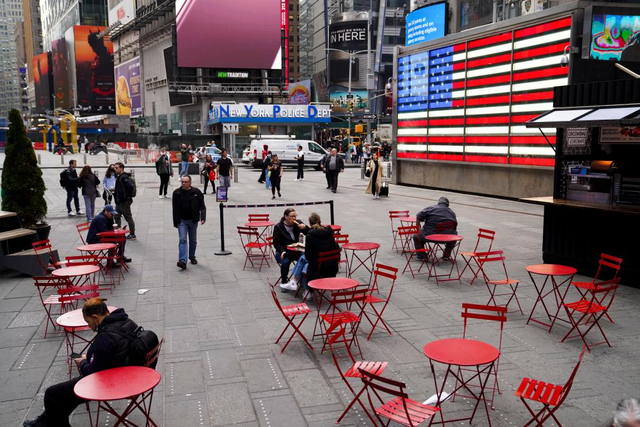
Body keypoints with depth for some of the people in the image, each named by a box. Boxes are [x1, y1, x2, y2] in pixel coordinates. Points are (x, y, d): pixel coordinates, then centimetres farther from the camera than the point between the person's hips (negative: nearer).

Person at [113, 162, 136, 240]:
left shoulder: (124, 177, -18)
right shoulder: (118, 177, 13)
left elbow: (131, 186, -30)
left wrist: (127, 196, -22)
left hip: (125, 202, -10)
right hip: (119, 201, 10)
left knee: (128, 218, -2)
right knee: (117, 216, 15)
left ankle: (132, 235, 7)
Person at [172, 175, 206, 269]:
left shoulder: (196, 192, -3)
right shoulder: (177, 193, 0)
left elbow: (202, 206, -1)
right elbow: (175, 209, 5)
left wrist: (203, 218, -14)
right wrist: (175, 222, 4)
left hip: (193, 220, 1)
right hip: (182, 221, -1)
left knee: (193, 240, 13)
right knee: (182, 240, -11)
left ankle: (192, 257, 32)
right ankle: (182, 261, -19)